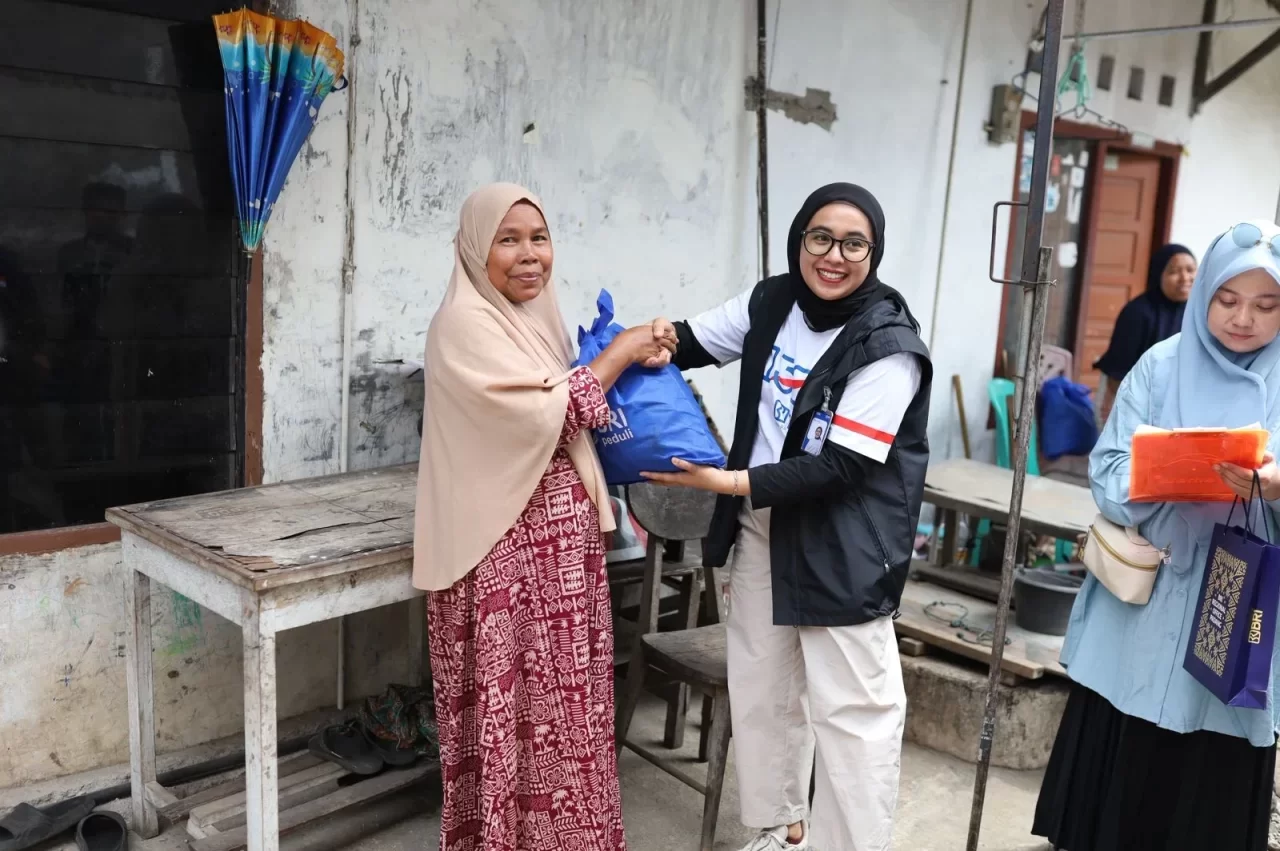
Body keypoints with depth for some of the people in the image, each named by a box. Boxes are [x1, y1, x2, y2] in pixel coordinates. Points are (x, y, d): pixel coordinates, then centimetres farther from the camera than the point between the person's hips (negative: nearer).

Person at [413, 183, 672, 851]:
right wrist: (620, 352, -12)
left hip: (560, 536, 8)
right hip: (507, 543, -8)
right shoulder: (466, 321, -14)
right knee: (517, 701, 2)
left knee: (559, 696, 16)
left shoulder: (534, 315, 12)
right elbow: (543, 414, -22)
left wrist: (634, 361, 7)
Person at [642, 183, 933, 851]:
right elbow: (697, 341, 15)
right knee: (760, 687, 19)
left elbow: (841, 467, -23)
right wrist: (660, 339, -9)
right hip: (761, 528, 7)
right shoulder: (772, 301, 0)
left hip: (843, 546, -7)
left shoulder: (887, 348, -19)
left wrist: (728, 482, -25)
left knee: (851, 709, -2)